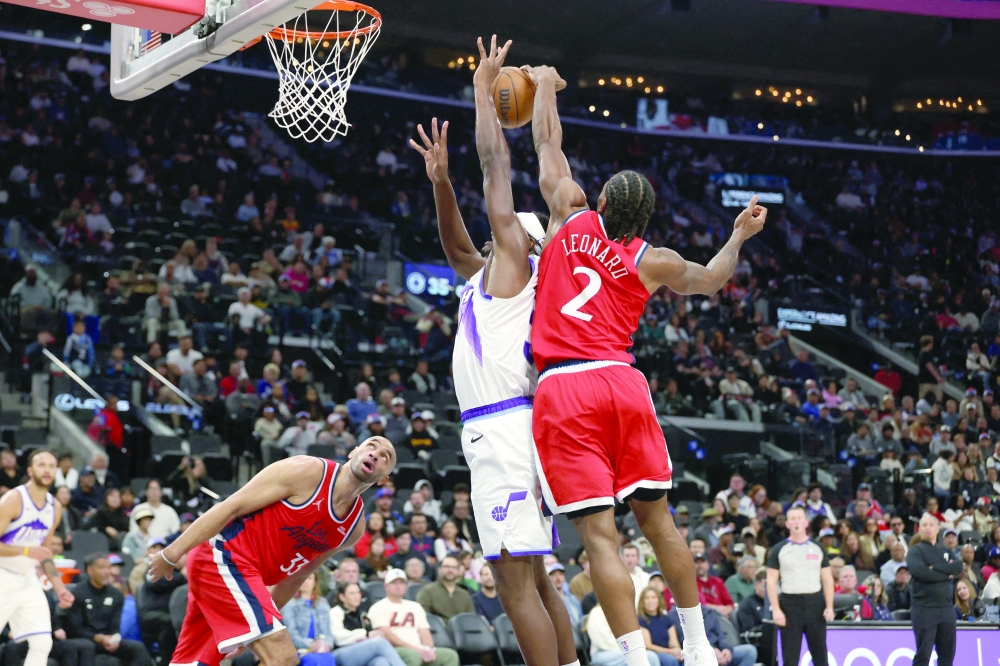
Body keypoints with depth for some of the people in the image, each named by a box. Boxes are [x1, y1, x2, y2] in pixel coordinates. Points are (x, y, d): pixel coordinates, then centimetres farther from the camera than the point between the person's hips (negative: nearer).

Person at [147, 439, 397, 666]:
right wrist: (173, 552, -17)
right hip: (222, 555, -9)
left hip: (247, 572, 9)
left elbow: (296, 575, 20)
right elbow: (231, 506, -14)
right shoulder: (308, 471, -14)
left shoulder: (355, 526, 8)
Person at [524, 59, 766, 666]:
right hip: (622, 383, 2)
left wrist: (545, 86, 33)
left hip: (563, 391, -2)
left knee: (599, 533, -8)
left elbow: (548, 145, 18)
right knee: (657, 518, 13)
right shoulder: (652, 262, 8)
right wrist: (740, 237, 42)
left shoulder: (572, 217, 5)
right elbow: (711, 280, 27)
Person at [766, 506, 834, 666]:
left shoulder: (818, 548, 8)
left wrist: (829, 607, -3)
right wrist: (776, 610, -10)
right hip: (790, 604, -1)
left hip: (815, 604, 1)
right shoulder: (779, 549, 3)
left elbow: (827, 579, 8)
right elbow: (771, 581, 0)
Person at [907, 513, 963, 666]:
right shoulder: (915, 551, 1)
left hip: (946, 608, 6)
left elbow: (958, 567, -2)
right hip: (924, 608, -5)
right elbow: (920, 571, -18)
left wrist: (935, 568, -13)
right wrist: (946, 574, -8)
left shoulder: (946, 552, 18)